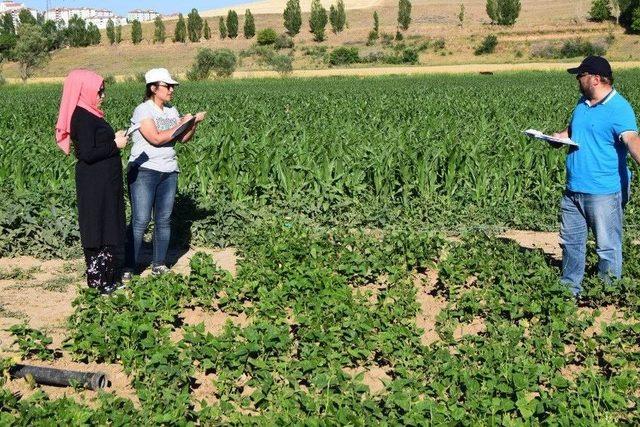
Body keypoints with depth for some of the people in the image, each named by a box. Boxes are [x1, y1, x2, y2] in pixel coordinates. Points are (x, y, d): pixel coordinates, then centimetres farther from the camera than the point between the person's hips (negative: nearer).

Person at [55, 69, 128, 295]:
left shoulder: (88, 115, 12)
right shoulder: (83, 118, -18)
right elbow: (87, 154, -23)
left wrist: (114, 139, 8)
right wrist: (115, 145, -16)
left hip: (103, 183, 10)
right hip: (95, 184, -10)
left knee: (108, 227, 15)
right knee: (98, 228, -2)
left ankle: (109, 276, 24)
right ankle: (99, 280, 7)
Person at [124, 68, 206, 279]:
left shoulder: (171, 111, 14)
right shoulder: (143, 110, -7)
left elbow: (183, 138, 8)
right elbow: (156, 138, -18)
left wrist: (194, 123, -8)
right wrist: (181, 125, -10)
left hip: (169, 172, 7)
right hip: (144, 171, -6)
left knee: (164, 220, 7)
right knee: (140, 221, -9)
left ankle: (159, 265, 17)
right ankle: (128, 268, -2)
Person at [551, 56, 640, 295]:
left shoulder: (619, 109, -15)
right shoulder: (583, 103, 12)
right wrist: (559, 137, 4)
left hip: (603, 192, -8)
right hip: (574, 189, 8)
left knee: (608, 247, 3)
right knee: (570, 241, 18)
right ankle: (570, 289, 33)